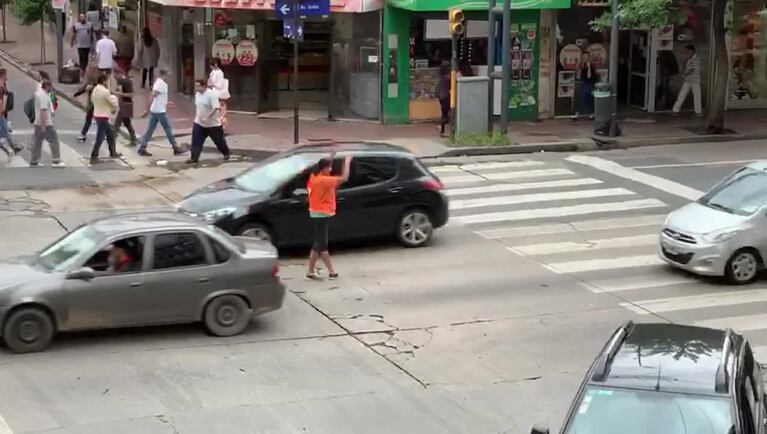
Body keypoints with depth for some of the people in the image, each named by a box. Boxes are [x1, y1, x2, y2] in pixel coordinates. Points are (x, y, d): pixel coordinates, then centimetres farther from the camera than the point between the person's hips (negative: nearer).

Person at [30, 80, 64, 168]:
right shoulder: (44, 96, -19)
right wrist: (43, 125, -27)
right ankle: (56, 160, 2)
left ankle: (34, 162, 13)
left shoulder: (38, 93, 13)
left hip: (38, 123, 10)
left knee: (37, 142, 11)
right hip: (46, 124, -10)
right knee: (54, 140, -1)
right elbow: (43, 110, -25)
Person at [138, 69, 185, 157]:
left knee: (150, 130, 8)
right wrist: (148, 110, -26)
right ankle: (175, 148, 7)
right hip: (160, 111, -9)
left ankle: (142, 149, 5)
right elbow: (152, 96, -23)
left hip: (154, 110, 9)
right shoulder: (162, 84, -15)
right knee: (168, 129, 1)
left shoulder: (157, 82, 14)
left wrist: (166, 103, 36)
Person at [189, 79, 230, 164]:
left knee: (219, 140, 9)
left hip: (213, 123, -6)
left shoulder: (211, 94, -21)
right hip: (199, 123, 6)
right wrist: (197, 117, 18)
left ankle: (226, 153, 32)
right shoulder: (197, 95, 4)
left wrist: (207, 117, -32)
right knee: (196, 141, -5)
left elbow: (215, 108, -27)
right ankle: (194, 158, -1)